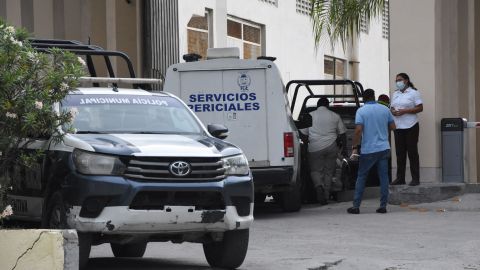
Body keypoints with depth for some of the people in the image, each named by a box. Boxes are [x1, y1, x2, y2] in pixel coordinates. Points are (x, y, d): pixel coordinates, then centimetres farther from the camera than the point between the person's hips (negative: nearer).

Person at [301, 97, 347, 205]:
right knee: (328, 172, 11)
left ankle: (318, 185, -22)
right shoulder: (335, 116, 9)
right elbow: (342, 133, 11)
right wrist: (344, 148, 18)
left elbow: (303, 133, 6)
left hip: (315, 148, -1)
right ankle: (326, 196, 8)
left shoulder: (310, 115, 5)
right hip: (331, 147, 2)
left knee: (315, 170, 7)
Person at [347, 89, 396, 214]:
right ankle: (383, 206, 3)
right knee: (384, 177, 6)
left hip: (368, 150, -3)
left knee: (361, 177, 7)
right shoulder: (385, 109, 5)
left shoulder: (361, 111, -7)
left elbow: (358, 130, -16)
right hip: (384, 148, 3)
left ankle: (356, 206, 5)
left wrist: (354, 147, -11)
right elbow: (392, 126, 12)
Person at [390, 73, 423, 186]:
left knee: (412, 152, -4)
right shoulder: (395, 94, 17)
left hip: (410, 126, -6)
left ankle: (415, 179, -2)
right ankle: (400, 178, 10)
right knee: (400, 153, 6)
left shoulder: (413, 93, -3)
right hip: (398, 127, 6)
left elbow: (420, 108, -9)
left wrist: (404, 111, -17)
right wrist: (393, 111, -5)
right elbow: (392, 107, 21)